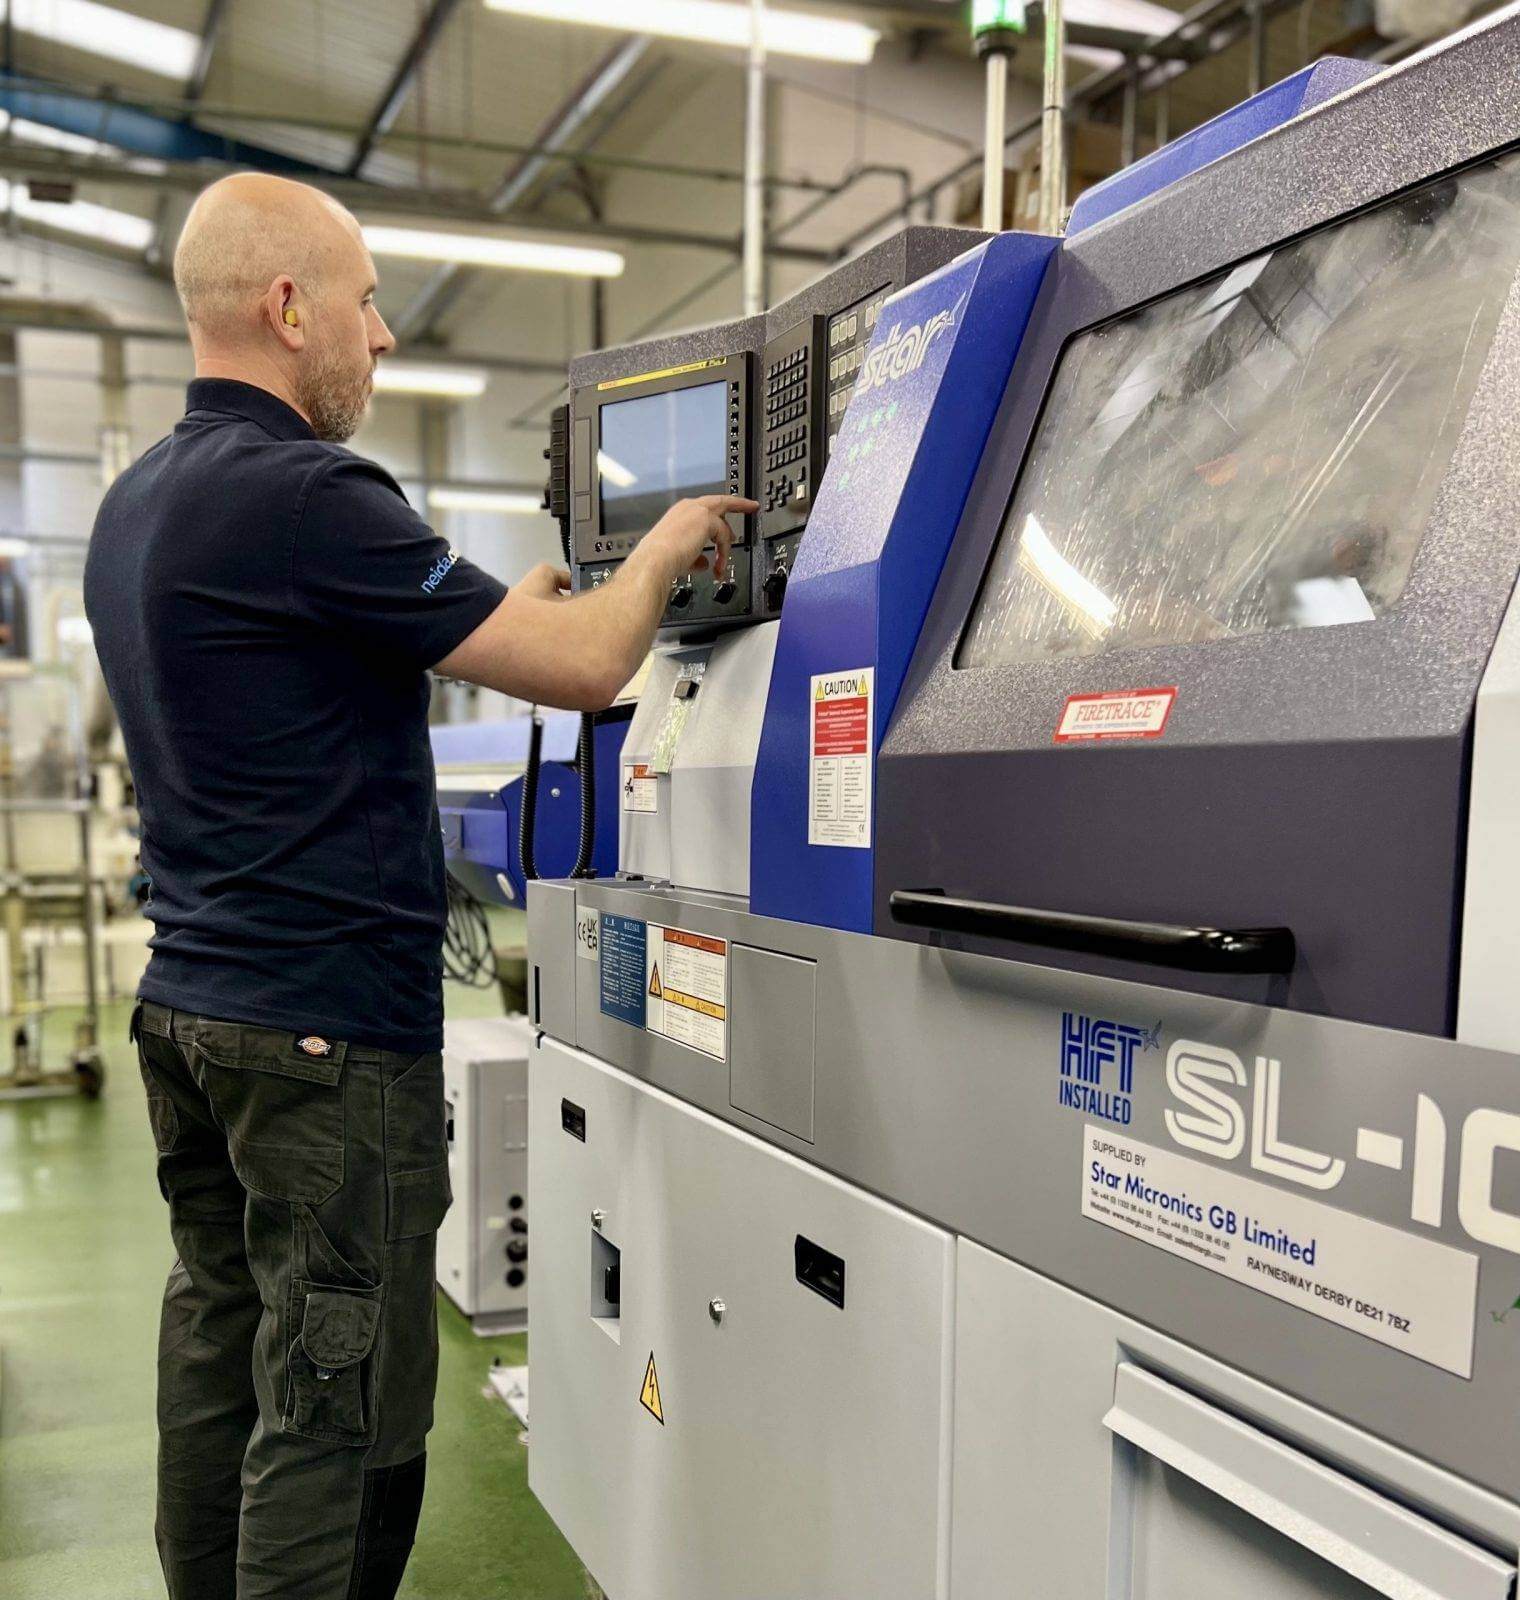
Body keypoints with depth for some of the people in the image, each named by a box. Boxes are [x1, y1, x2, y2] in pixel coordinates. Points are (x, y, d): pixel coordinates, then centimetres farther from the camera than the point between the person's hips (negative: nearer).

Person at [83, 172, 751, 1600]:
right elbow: (584, 670, -18)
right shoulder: (303, 496, -18)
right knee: (336, 1410, 1)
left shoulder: (137, 504, 12)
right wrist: (661, 551, 2)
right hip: (328, 1026, -9)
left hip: (187, 1001, 10)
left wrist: (513, 607, 24)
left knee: (219, 1359, 18)